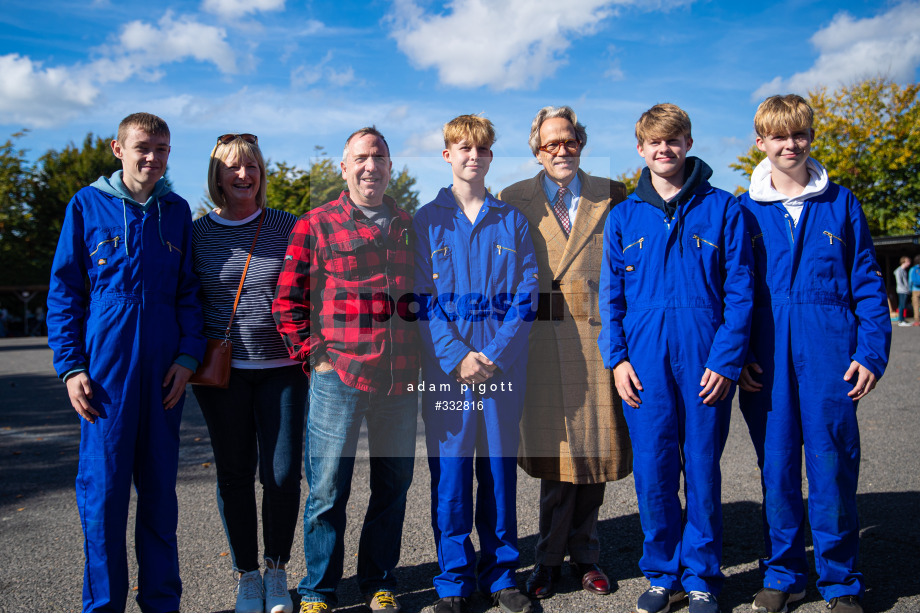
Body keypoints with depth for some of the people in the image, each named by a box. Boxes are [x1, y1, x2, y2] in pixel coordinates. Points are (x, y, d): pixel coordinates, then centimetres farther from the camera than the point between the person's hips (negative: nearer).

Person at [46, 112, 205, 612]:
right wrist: (70, 365, -4)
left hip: (165, 369, 2)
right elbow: (64, 291, 3)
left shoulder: (176, 211, 10)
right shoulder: (87, 205, 3)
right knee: (103, 488, 1)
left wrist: (188, 355, 0)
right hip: (105, 367, -2)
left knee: (159, 486, 9)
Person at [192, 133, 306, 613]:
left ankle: (277, 572, 21)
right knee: (234, 475, 7)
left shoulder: (288, 228, 3)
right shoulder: (197, 234, 4)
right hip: (223, 371, 1)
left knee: (283, 473, 0)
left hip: (282, 369, 0)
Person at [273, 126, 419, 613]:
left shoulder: (410, 226, 13)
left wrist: (418, 359, 12)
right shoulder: (316, 225, 1)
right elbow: (287, 299, 0)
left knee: (393, 485, 12)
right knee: (327, 488, 3)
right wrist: (314, 355, -6)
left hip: (401, 380, 4)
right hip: (338, 377, -3)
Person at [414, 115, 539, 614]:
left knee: (500, 468, 8)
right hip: (445, 368, -1)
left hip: (503, 367, 1)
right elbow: (421, 301, -2)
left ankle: (500, 573, 23)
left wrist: (494, 354, -11)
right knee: (449, 471, 3)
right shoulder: (427, 222, 5)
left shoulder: (512, 221, 8)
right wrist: (457, 357, -13)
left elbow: (526, 296, 2)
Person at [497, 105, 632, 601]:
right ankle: (551, 556, 16)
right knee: (557, 448, 0)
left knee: (595, 446, 6)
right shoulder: (514, 200, 9)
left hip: (597, 336, 1)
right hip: (541, 340, -1)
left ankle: (583, 554, 23)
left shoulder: (611, 197, 10)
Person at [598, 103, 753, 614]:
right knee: (652, 470, 5)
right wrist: (616, 357, -2)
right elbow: (610, 294, 9)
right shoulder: (623, 216, 9)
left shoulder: (722, 208, 3)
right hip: (645, 358, 2)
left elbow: (739, 289, 0)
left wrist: (725, 360, -8)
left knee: (702, 468, 6)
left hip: (705, 358, -1)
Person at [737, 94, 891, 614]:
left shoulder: (841, 202, 8)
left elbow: (868, 283, 6)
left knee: (832, 464, 2)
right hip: (767, 357, 1)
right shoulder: (744, 210, 8)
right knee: (776, 465, 6)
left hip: (829, 349, -1)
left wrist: (871, 353, -3)